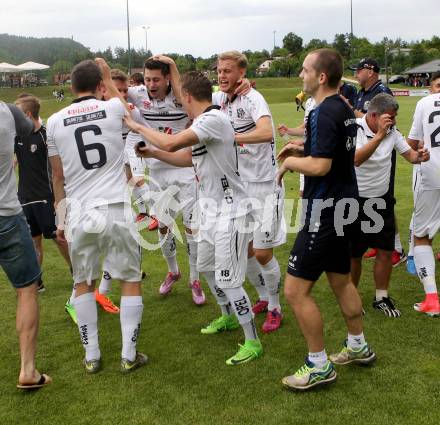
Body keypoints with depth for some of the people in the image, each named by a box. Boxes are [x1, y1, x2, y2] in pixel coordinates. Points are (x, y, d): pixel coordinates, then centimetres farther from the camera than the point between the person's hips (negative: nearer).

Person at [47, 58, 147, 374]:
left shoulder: (55, 121, 2)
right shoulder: (114, 109, -2)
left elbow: (58, 177, 9)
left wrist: (60, 218, 20)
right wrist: (109, 76, 39)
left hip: (79, 214, 2)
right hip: (116, 210, -2)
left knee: (83, 283, 19)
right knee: (131, 281, 13)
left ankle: (91, 356, 24)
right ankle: (129, 356, 17)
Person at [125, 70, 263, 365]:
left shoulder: (214, 119, -22)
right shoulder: (202, 122, 9)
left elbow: (170, 143, -29)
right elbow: (188, 158, 21)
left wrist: (137, 126, -14)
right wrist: (152, 153, 18)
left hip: (229, 213, -10)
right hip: (210, 210, 10)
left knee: (228, 279, -5)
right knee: (206, 266, 23)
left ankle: (252, 342, 9)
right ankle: (229, 317, 44)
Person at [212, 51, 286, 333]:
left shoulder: (253, 98, -17)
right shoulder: (219, 99, 5)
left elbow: (266, 132, -36)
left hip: (263, 185, -7)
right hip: (238, 184, 7)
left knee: (263, 253, -3)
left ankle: (275, 309, 18)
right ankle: (264, 298, 34)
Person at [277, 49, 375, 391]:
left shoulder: (325, 112, -20)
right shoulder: (345, 109, 9)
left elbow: (319, 166, -27)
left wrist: (290, 162, -9)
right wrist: (301, 149, 11)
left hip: (325, 212, -10)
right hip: (343, 207, 10)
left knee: (296, 290, -2)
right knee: (341, 280, 23)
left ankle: (319, 365, 9)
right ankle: (358, 346, 37)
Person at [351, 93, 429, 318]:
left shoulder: (391, 131, 0)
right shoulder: (355, 129, -19)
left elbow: (408, 153, 8)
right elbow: (356, 159, -36)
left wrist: (418, 156, -15)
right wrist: (379, 135, -41)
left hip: (382, 200, 6)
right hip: (356, 201, -5)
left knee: (385, 250, 7)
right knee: (354, 255, 5)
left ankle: (381, 298, 24)